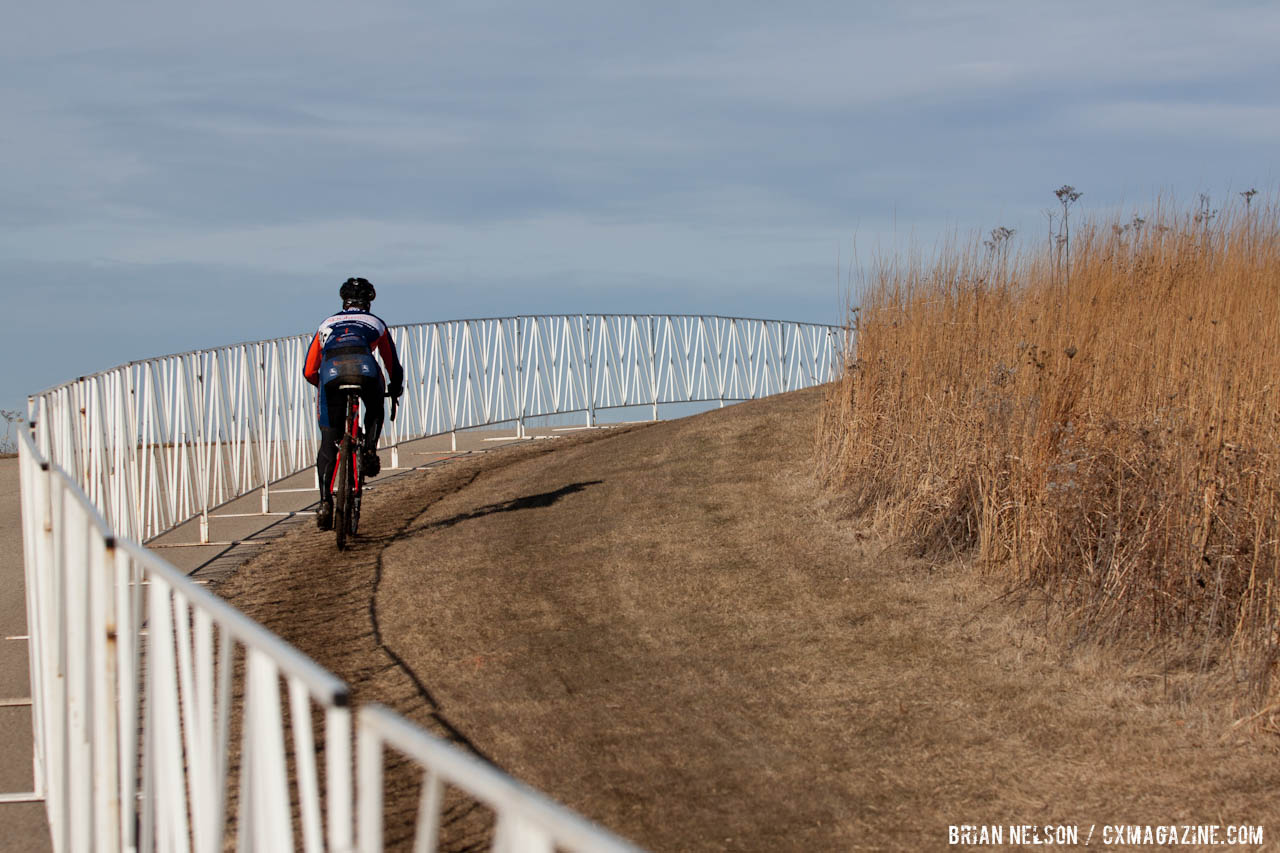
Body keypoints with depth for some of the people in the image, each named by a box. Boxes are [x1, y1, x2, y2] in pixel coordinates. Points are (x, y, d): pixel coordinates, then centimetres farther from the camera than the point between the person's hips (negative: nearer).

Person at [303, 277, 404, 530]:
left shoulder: (327, 324, 36)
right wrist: (396, 390, 58)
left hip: (331, 372, 0)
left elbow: (309, 371, 34)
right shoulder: (375, 323, 33)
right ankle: (369, 450, 6)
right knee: (375, 411, 33)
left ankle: (325, 502, -3)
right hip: (365, 369, 0)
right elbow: (393, 366, 39)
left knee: (328, 442, 8)